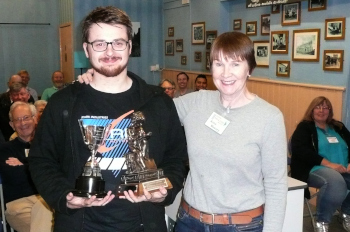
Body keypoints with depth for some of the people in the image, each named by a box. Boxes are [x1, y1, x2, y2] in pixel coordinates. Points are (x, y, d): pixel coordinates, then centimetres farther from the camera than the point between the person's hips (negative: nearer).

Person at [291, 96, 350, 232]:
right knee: (336, 181, -37)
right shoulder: (304, 127, 7)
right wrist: (328, 163, -18)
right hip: (315, 169, -5)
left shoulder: (338, 127, 23)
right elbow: (299, 149, -10)